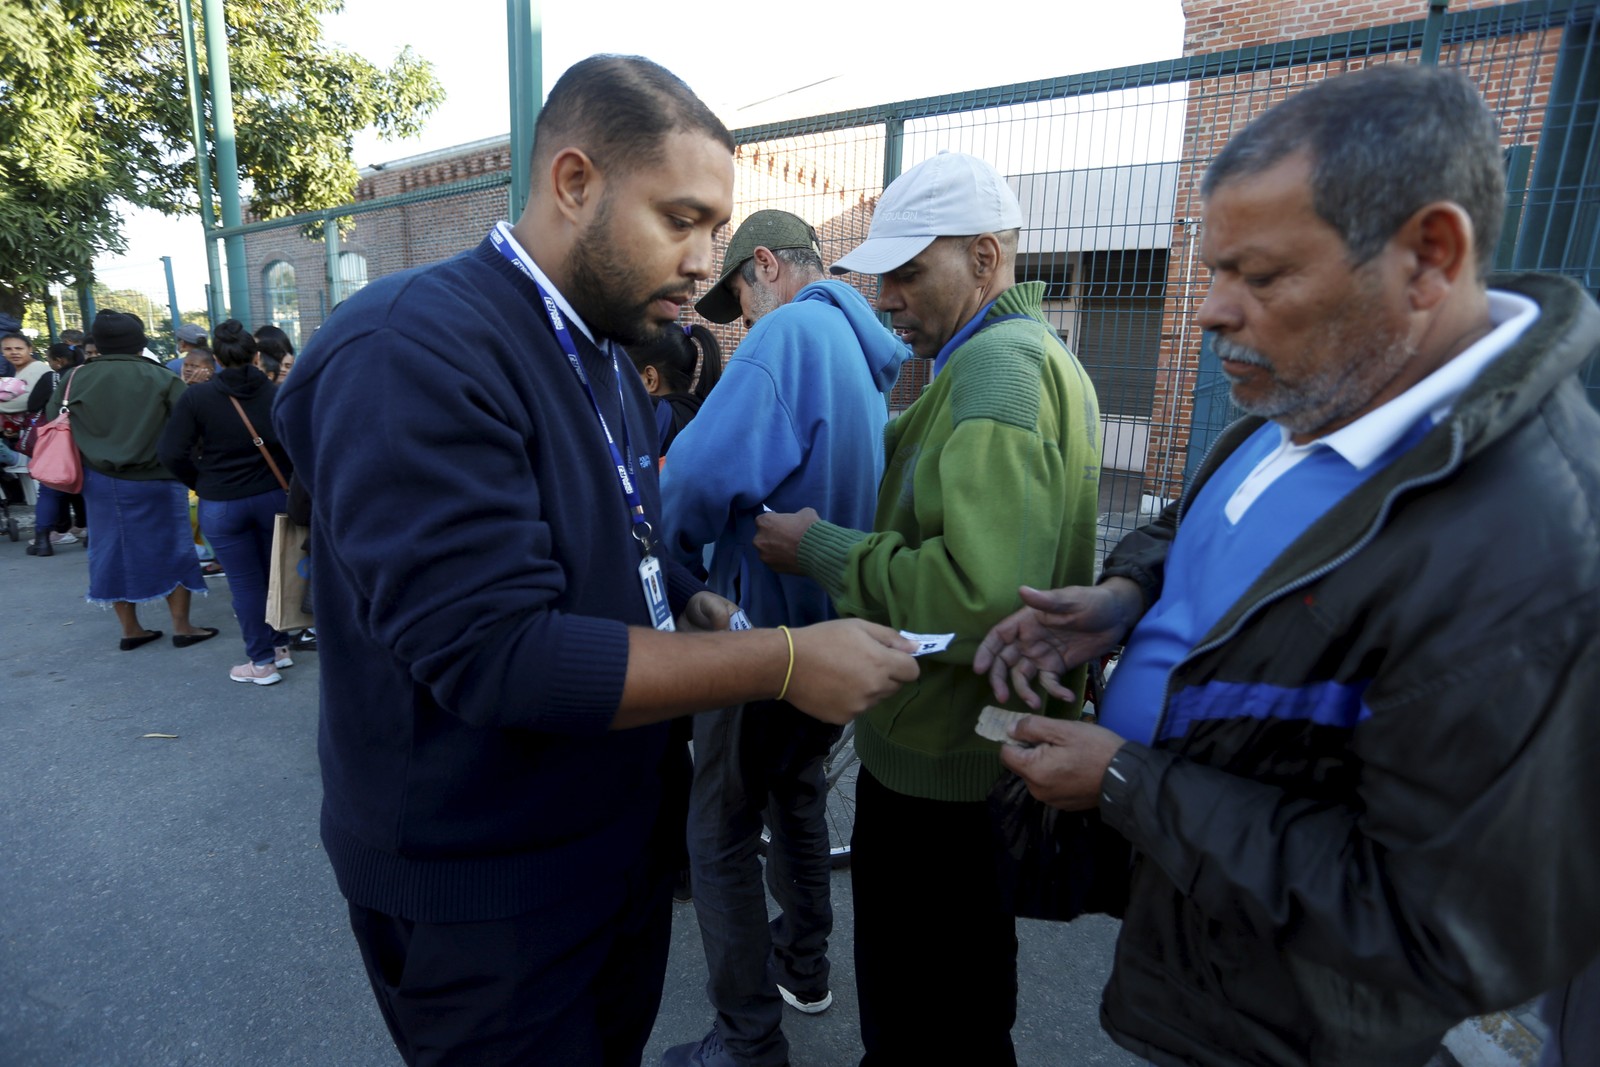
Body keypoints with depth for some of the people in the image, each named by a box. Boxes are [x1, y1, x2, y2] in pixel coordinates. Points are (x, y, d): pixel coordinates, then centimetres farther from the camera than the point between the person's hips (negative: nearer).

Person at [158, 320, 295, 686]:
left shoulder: (197, 396, -9)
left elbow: (171, 453, -10)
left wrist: (201, 482, 5)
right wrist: (281, 479, 6)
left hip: (221, 503, -2)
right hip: (273, 495, 2)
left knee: (244, 581, 6)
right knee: (274, 573, 17)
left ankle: (262, 662, 14)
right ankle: (280, 646, 28)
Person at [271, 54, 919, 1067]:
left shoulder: (605, 356, 7)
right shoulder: (412, 354, -24)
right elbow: (495, 654, -31)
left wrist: (695, 605, -5)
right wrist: (784, 662, -28)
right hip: (480, 892, -8)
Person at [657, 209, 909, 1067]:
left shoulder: (788, 333, -19)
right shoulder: (876, 351, 8)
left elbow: (701, 475, -29)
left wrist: (678, 545, -9)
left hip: (770, 628, -9)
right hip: (846, 629, 9)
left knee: (722, 833, 7)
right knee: (796, 787, 26)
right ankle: (803, 965, 44)